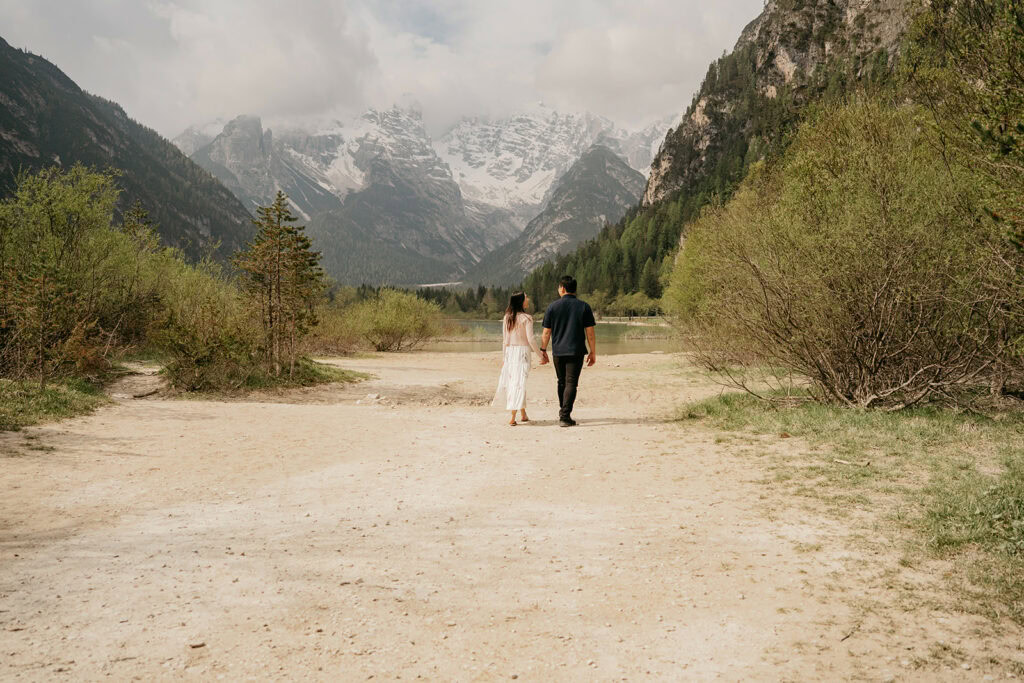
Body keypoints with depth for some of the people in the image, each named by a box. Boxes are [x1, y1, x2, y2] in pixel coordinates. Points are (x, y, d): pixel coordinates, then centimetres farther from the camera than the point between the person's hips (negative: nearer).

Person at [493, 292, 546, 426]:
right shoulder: (526, 318, -9)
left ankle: (523, 414, 21)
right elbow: (530, 339, -12)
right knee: (519, 382, -5)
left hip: (510, 351, 6)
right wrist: (541, 356, -5)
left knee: (511, 381, 13)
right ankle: (513, 417, -11)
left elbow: (504, 339, 10)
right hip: (522, 350, -6)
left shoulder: (507, 318, 6)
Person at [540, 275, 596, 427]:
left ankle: (563, 412, 28)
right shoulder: (584, 307, 0)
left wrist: (543, 350, 13)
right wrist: (593, 353, 5)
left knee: (562, 382, 16)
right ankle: (565, 416, -12)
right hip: (576, 352, -2)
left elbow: (546, 332, 2)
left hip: (558, 352, 2)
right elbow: (590, 333, -2)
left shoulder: (552, 307, 1)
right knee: (571, 383, -3)